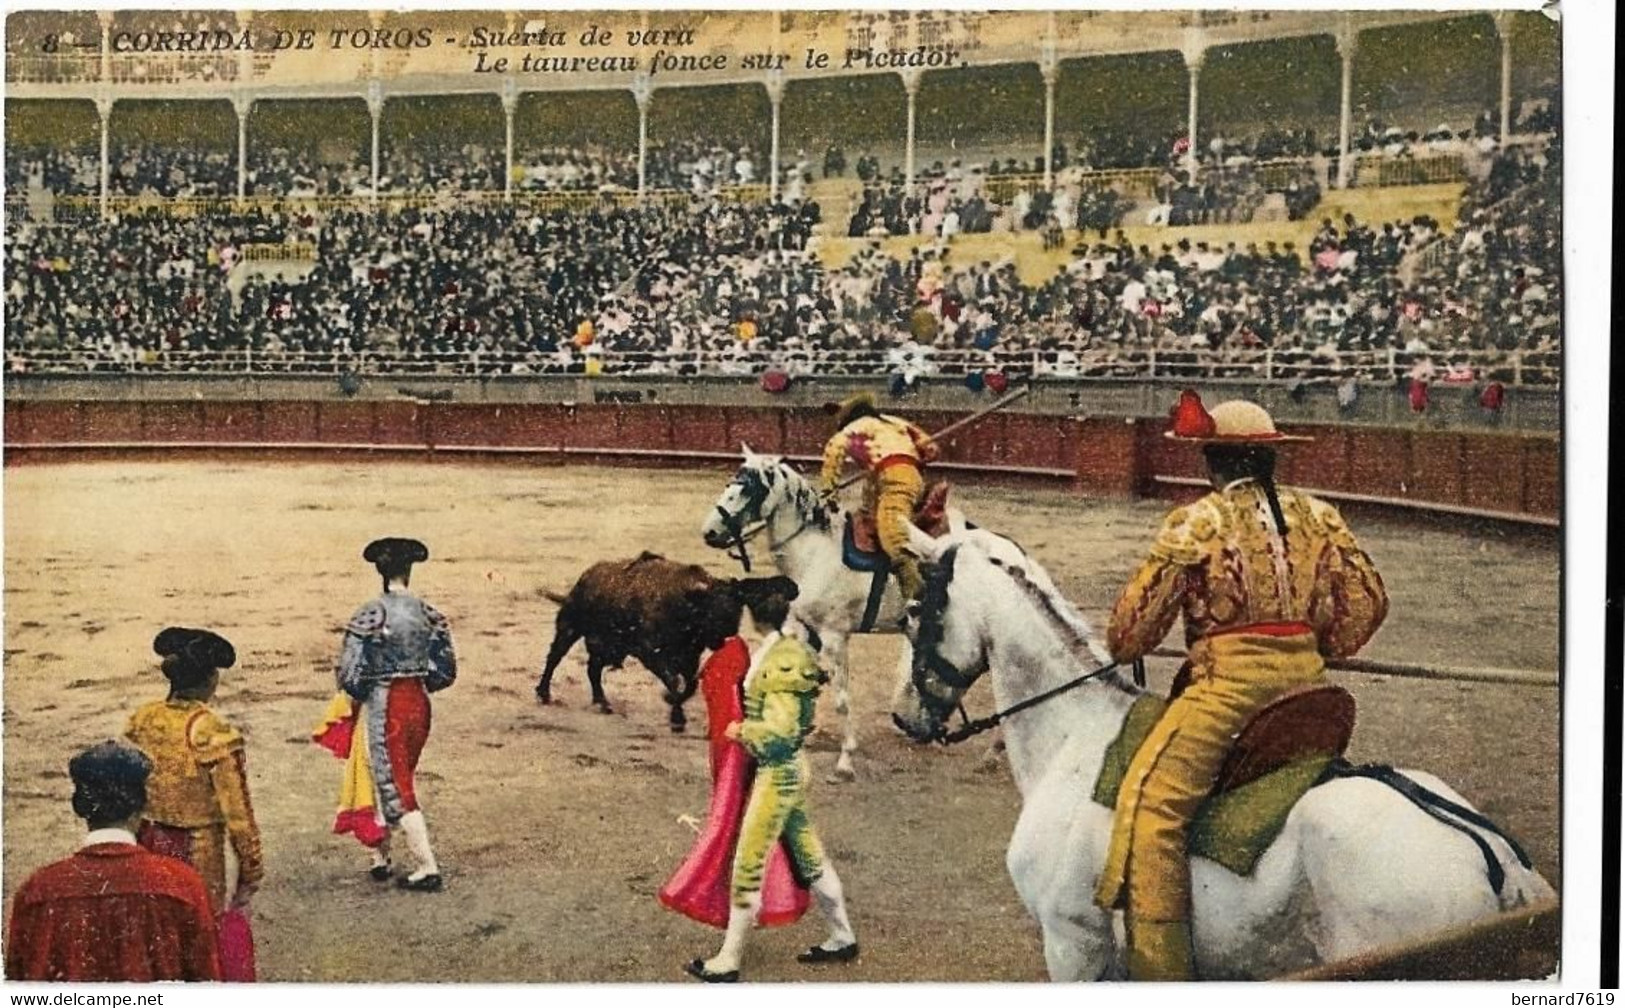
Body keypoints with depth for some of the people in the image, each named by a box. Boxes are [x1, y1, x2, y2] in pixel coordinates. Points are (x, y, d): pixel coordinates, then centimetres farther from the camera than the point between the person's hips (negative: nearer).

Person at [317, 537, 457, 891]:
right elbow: (445, 672, 1)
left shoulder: (370, 615, -15)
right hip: (418, 703, 6)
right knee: (393, 779, 20)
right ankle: (380, 857, 30)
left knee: (394, 787, 1)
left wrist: (354, 694, 4)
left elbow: (350, 675, -16)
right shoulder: (428, 613, -1)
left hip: (383, 707, -5)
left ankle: (428, 868, -1)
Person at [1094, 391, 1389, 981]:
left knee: (1151, 800, -13)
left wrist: (1118, 654, 19)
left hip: (1231, 677, -7)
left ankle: (1161, 965, -24)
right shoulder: (1317, 517, 12)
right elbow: (1367, 603, 13)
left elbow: (1141, 615, -1)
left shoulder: (1196, 522, -3)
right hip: (1307, 677, 8)